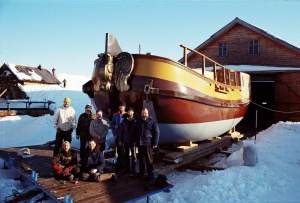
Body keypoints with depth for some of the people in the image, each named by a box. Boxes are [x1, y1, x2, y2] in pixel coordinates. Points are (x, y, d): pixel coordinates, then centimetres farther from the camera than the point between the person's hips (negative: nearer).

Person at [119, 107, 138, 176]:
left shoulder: (136, 121, -5)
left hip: (133, 141, -3)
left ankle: (133, 170, 12)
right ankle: (127, 169, 22)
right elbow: (121, 131, 6)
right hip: (126, 141, 3)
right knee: (126, 155, 11)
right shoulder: (124, 120, 3)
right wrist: (121, 140, 3)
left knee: (134, 156, 4)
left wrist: (136, 140, -12)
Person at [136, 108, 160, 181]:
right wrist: (135, 141, 16)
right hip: (140, 144, 6)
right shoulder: (138, 121, 12)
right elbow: (136, 132, 20)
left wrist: (155, 143, -12)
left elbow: (156, 133, -8)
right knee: (141, 159, 16)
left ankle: (150, 174, 12)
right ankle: (141, 172, 31)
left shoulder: (152, 122, -6)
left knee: (149, 159, 2)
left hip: (148, 144, -5)